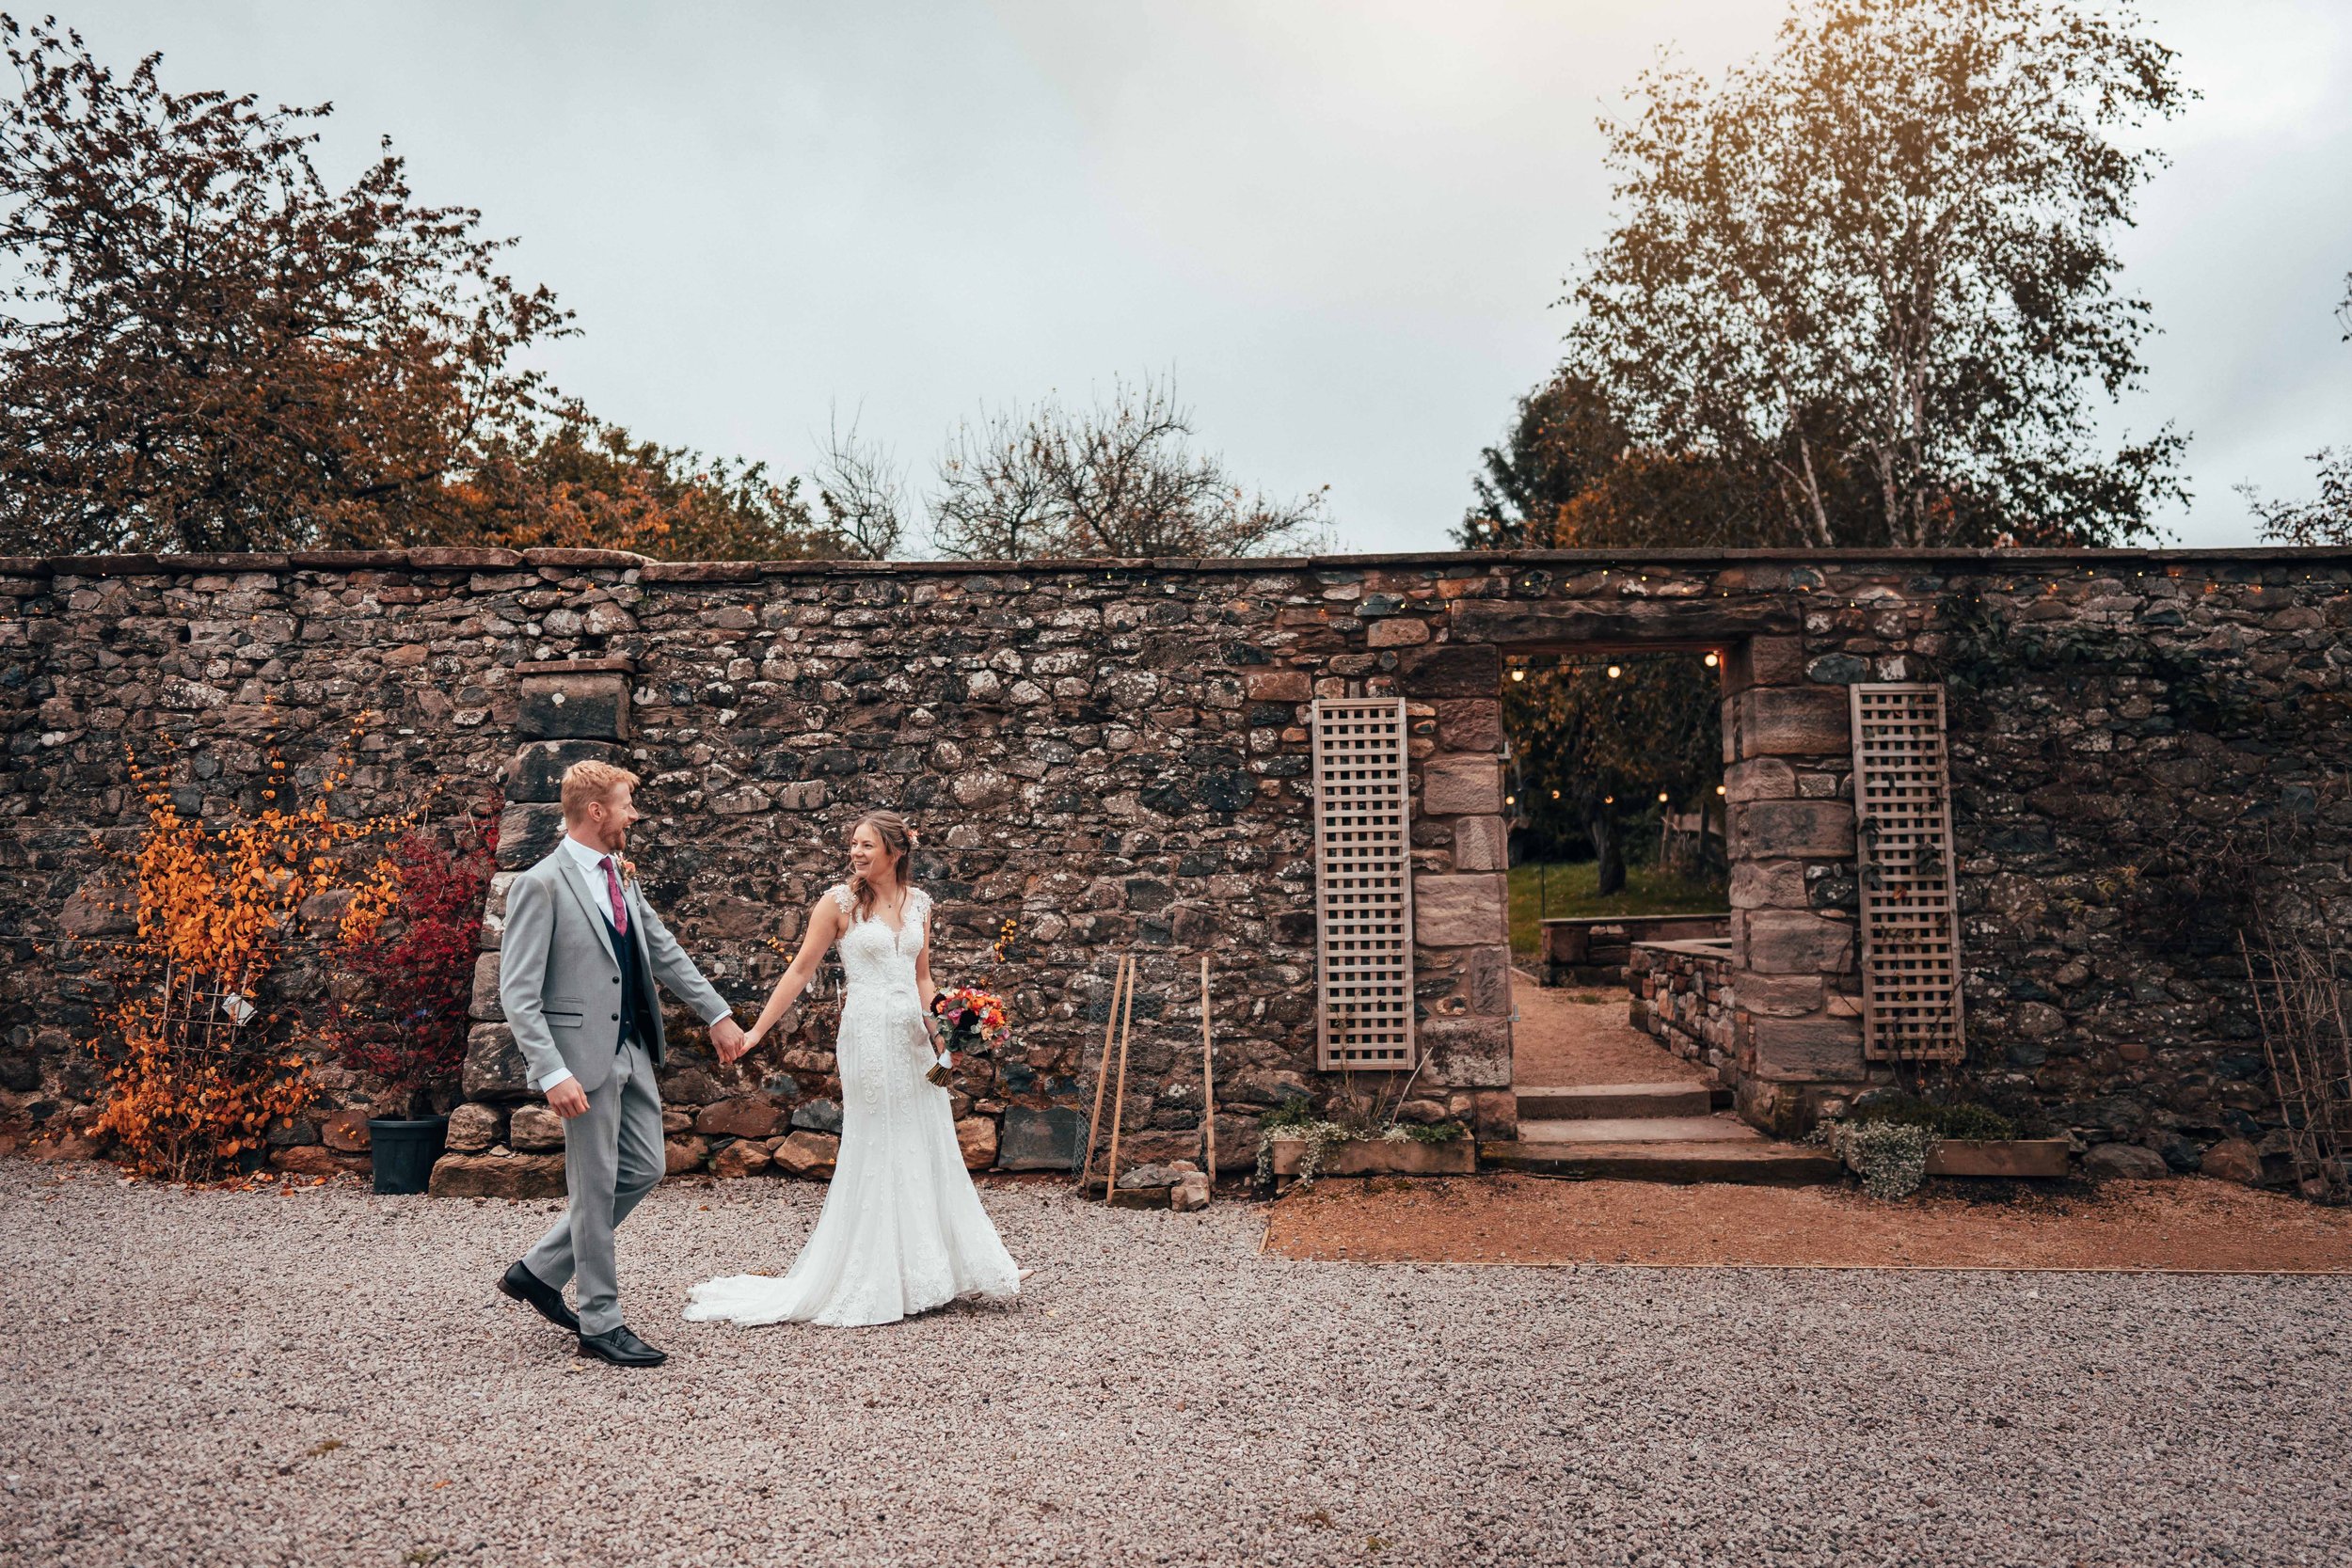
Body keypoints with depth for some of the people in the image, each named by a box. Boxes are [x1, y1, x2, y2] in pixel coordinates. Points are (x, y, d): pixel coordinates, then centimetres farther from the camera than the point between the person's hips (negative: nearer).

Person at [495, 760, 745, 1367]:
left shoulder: (620, 878, 11)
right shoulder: (541, 885, -14)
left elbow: (664, 952, 19)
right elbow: (517, 993, -17)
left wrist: (717, 1012, 16)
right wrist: (553, 1074, -23)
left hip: (634, 1049, 8)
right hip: (586, 1055, -8)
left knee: (642, 1170, 14)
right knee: (597, 1187, 3)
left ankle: (538, 1272, 29)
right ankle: (600, 1324, 18)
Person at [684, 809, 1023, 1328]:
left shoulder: (918, 902, 8)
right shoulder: (841, 901, -5)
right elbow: (801, 970, -2)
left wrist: (940, 1025, 1)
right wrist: (756, 1031, -5)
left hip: (914, 1037, 5)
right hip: (869, 1036, -5)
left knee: (930, 1149, 9)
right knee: (876, 1153, 3)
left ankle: (928, 1269, 23)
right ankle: (879, 1281, 16)